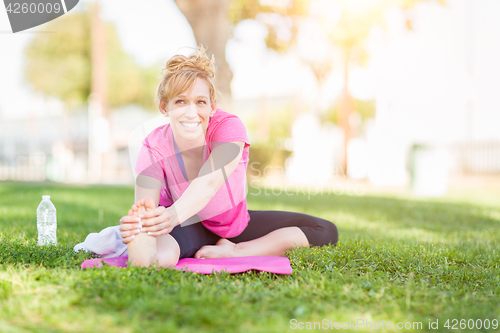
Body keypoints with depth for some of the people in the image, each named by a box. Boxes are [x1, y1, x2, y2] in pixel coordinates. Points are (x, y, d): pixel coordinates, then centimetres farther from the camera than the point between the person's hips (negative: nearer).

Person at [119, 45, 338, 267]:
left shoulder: (229, 127, -25)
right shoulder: (155, 148, -22)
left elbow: (208, 183, -42)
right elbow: (144, 205, -33)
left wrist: (174, 215, -63)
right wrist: (135, 224, -59)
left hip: (235, 223, 4)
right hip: (187, 229, -3)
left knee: (325, 232, -9)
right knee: (161, 256, -42)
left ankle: (234, 252, -16)